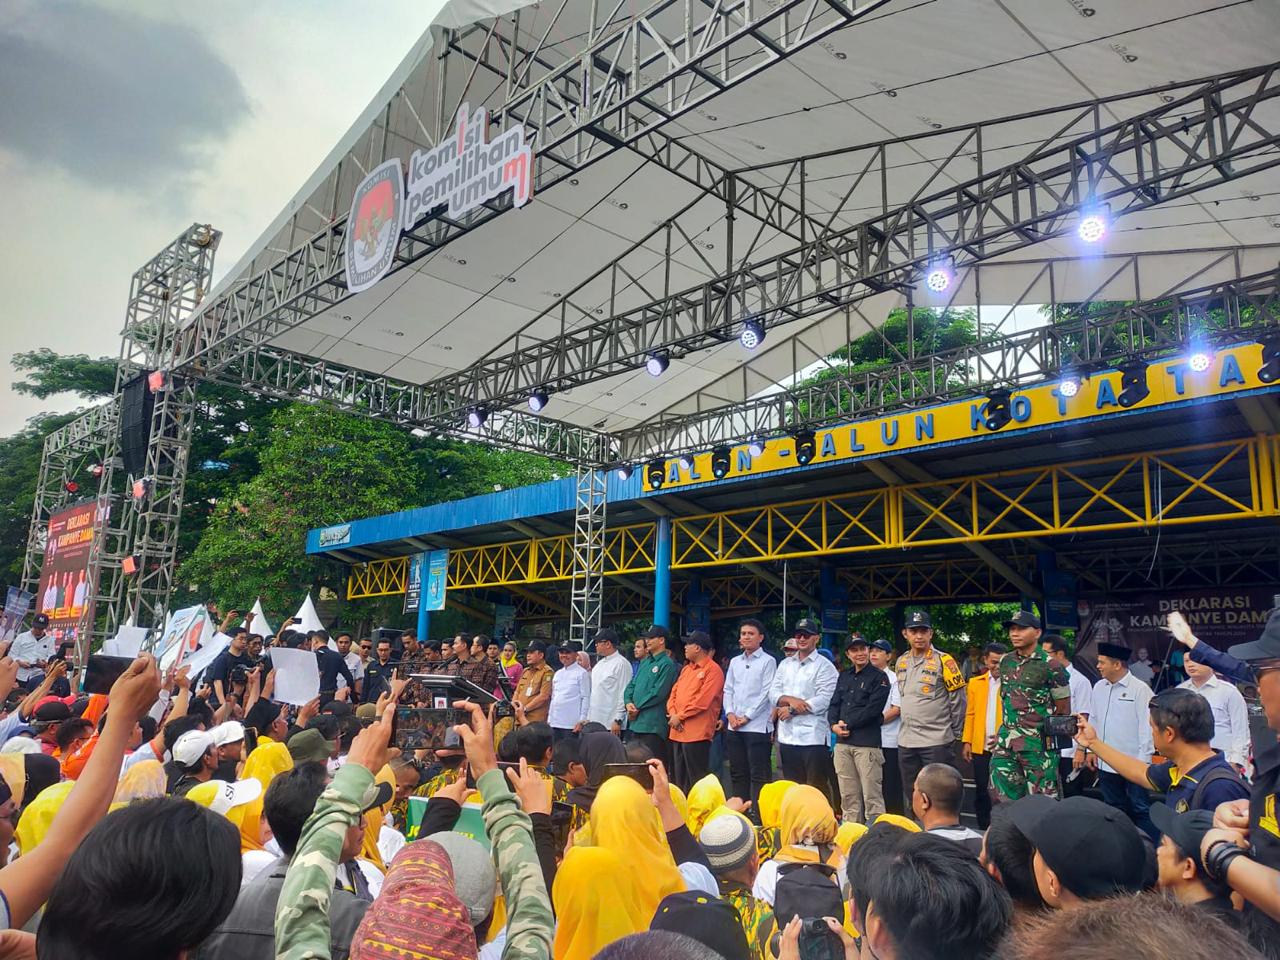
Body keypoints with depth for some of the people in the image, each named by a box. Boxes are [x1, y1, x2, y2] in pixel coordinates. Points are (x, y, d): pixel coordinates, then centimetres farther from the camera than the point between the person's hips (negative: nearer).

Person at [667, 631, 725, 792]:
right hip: (678, 731, 8)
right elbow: (674, 693, 16)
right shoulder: (686, 669, 18)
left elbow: (703, 700, -17)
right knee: (680, 778, 14)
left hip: (696, 734, -8)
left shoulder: (713, 670, -9)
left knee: (696, 779, -4)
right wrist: (672, 714, -3)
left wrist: (680, 716, -13)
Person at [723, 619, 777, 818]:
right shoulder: (734, 662, 15)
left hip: (757, 726, -6)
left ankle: (758, 815, 0)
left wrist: (746, 717, -10)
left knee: (759, 775, -4)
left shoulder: (768, 661, -3)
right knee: (738, 773, 11)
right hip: (733, 727, 6)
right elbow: (728, 690, 14)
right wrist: (730, 713, -2)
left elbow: (766, 693, -9)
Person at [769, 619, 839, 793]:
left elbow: (824, 700, -13)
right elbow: (773, 693, 7)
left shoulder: (825, 666, -3)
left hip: (813, 738, -5)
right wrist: (790, 699, -13)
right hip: (787, 736, 5)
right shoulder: (785, 664, 15)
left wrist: (792, 710, -10)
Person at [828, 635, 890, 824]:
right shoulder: (844, 677, 18)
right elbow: (834, 704, 14)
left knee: (872, 795, -6)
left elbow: (873, 709, -12)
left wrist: (847, 724, -10)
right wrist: (834, 725, -5)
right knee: (848, 795, 11)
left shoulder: (879, 677, -2)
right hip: (842, 742, 6)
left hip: (867, 743, -6)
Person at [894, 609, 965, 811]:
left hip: (937, 742, -6)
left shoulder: (943, 661, -9)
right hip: (906, 742, 6)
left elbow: (958, 700, -5)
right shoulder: (901, 662, 8)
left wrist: (954, 733, -1)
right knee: (910, 797, 14)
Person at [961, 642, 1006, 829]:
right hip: (980, 747, 3)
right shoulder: (975, 683, 10)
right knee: (981, 791, 9)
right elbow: (970, 714, 9)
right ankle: (983, 830, 19)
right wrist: (967, 742, 3)